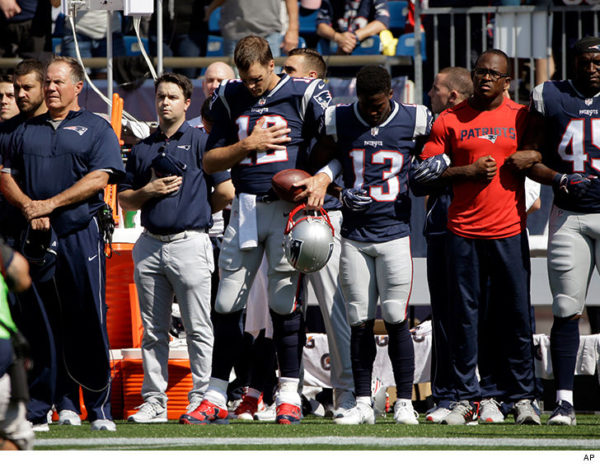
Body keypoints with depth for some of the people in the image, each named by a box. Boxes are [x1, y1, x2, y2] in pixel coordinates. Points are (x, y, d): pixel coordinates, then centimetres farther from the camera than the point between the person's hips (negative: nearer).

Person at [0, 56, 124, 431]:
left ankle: (99, 410, -2)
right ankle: (62, 406, 5)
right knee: (45, 321, 0)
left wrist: (50, 204, -12)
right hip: (37, 235, 4)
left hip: (82, 233, -4)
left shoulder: (96, 129, 7)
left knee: (88, 320, -6)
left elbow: (99, 178, -5)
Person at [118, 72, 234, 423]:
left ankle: (202, 401, -3)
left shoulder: (200, 142, 0)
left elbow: (226, 192, -5)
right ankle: (154, 403, 10)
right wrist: (149, 191, -2)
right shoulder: (143, 149, 16)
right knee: (153, 332, 7)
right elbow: (125, 200, 17)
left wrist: (196, 209, 6)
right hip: (150, 245, 6)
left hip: (189, 244, -5)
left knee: (199, 329, -5)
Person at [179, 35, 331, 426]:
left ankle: (289, 396, 4)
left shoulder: (304, 95, -1)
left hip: (289, 205, -4)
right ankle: (216, 399, 8)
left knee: (286, 302, -4)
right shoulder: (230, 99, 11)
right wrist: (248, 145, -3)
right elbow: (210, 162, 11)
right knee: (228, 305, 2)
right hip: (245, 207, 4)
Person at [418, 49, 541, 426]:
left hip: (509, 232, 0)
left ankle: (523, 396, 9)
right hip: (464, 232, 0)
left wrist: (533, 158, -5)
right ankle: (467, 398, 5)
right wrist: (468, 171, -9)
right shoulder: (450, 120, 5)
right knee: (466, 316, 1)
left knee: (516, 317, 1)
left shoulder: (521, 117, 7)